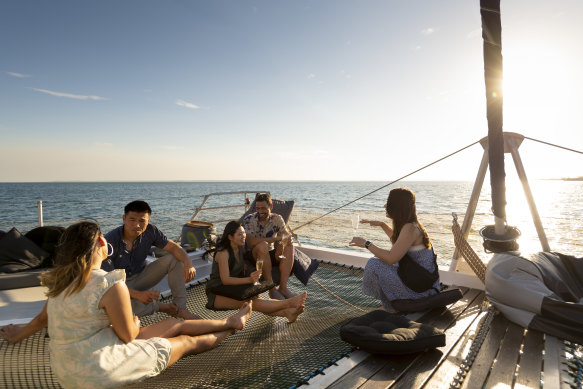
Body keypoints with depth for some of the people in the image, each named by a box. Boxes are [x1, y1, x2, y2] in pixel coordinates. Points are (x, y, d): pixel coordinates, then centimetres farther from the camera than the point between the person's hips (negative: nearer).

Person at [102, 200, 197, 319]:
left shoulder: (150, 231, -14)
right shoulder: (110, 242, -27)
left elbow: (173, 247, -12)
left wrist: (188, 264, -34)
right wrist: (138, 294, -39)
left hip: (141, 276, 4)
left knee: (174, 259, -17)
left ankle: (180, 308, -14)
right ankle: (160, 306, -8)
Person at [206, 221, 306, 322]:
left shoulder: (241, 248, 5)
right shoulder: (223, 253, -18)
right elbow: (225, 280, -26)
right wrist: (249, 280, -37)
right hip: (217, 295, -7)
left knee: (256, 299, -25)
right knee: (250, 302, -31)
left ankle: (287, 312, -44)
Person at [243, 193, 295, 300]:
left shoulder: (277, 219, 0)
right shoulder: (249, 219, -12)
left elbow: (288, 235, -11)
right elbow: (250, 242, -25)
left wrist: (284, 237, -35)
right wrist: (273, 239, -30)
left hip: (271, 256, 4)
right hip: (254, 256, -4)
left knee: (289, 245, -21)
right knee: (262, 246, -35)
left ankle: (283, 287, -27)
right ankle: (272, 289, -28)